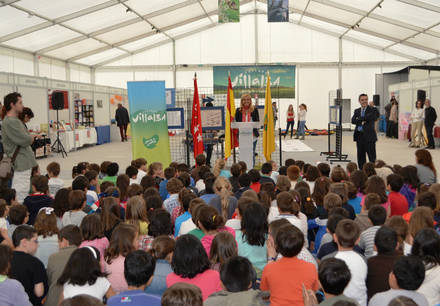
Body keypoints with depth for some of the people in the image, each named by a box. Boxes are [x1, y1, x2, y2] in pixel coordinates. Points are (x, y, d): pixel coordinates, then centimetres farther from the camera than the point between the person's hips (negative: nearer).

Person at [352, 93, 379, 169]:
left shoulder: (372, 110, 0)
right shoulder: (357, 111, 14)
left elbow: (373, 117, -18)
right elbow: (353, 120, -1)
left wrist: (359, 119, -8)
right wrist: (362, 121, -16)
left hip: (369, 137, -5)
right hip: (359, 137, 5)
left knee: (372, 157, -2)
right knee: (360, 157, 10)